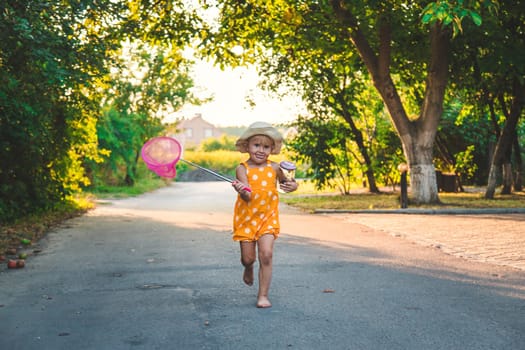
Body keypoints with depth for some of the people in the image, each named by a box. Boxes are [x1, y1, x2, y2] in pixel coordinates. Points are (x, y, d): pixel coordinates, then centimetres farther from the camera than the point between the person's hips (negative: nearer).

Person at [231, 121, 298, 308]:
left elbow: (284, 182, 17)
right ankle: (249, 268, 46)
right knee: (248, 258, 7)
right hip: (246, 218, -1)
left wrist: (292, 186, -6)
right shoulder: (242, 169, -11)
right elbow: (247, 196, -22)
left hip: (268, 217, 1)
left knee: (266, 254, -12)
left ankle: (263, 295, 1)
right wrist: (242, 190, -45)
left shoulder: (274, 167, -2)